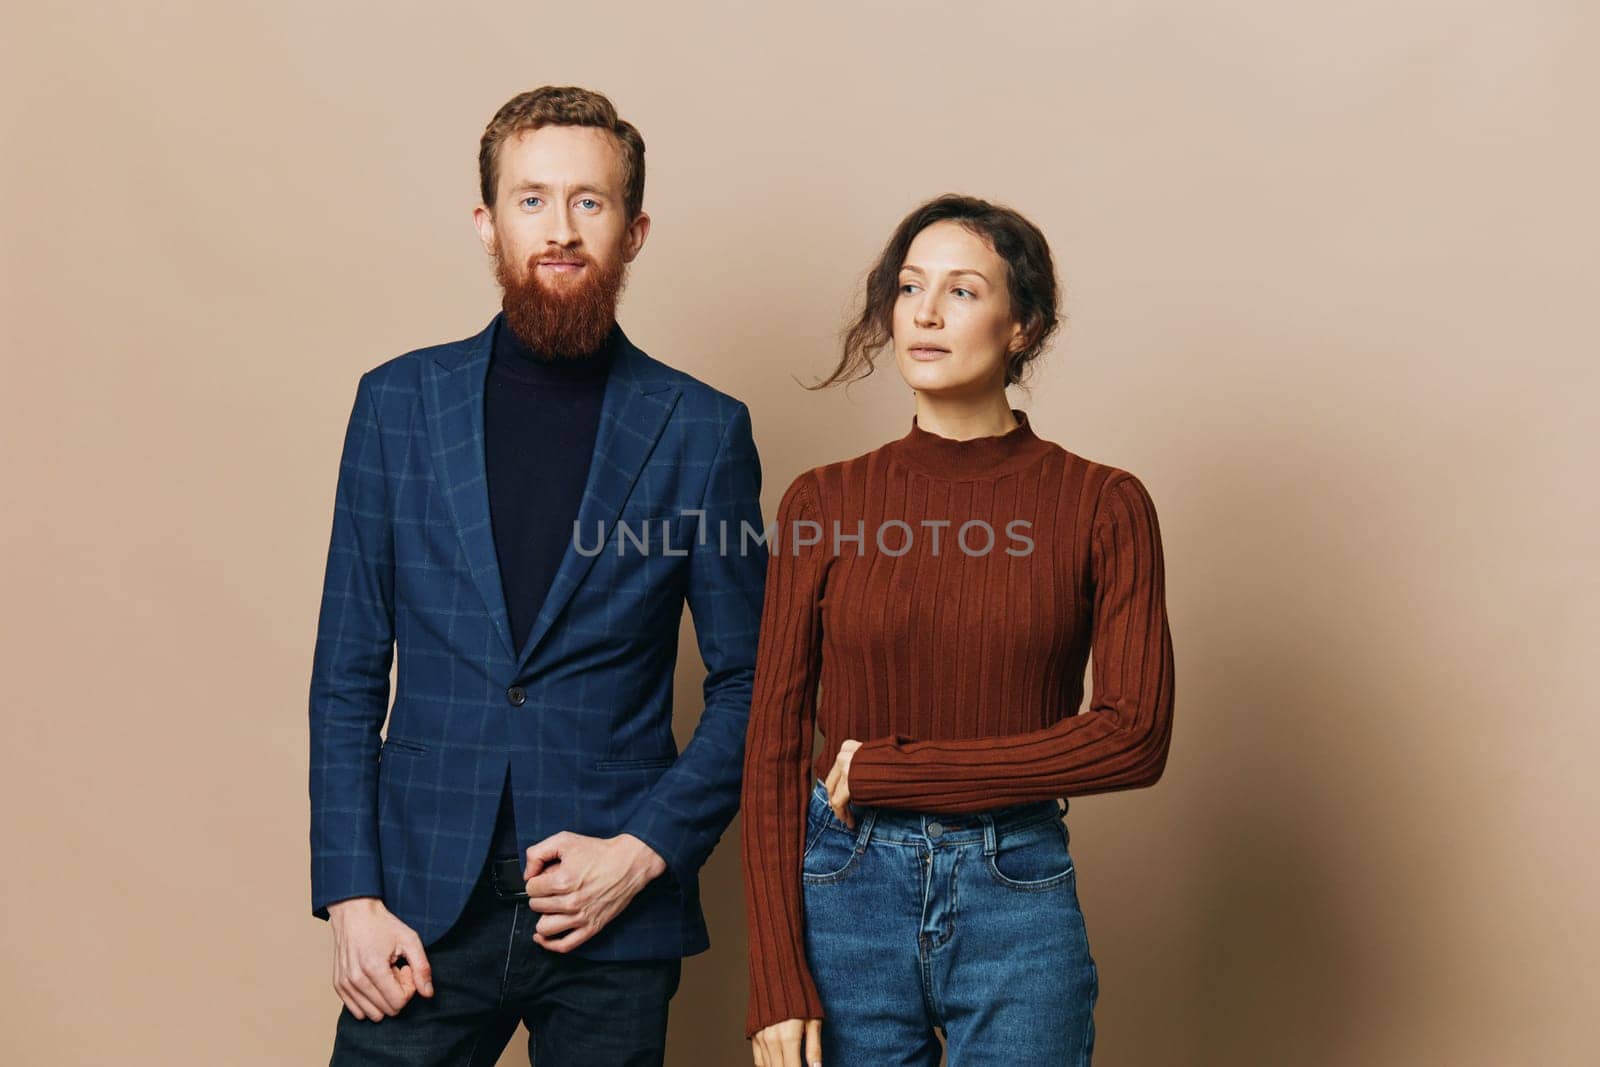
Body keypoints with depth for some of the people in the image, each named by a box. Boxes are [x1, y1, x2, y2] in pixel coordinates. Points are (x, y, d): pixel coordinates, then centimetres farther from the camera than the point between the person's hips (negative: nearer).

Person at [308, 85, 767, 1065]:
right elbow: (348, 676, 4)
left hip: (614, 916, -1)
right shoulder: (398, 402, 4)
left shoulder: (702, 430, 0)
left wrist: (642, 852, -8)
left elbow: (748, 685, 3)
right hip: (424, 908, 1)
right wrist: (351, 896, -2)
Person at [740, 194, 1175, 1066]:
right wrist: (777, 983, -6)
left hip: (1019, 900, -1)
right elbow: (774, 745, 0)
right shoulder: (824, 502, 1)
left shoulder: (1103, 504, -2)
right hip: (842, 895, 1)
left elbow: (1134, 736, -9)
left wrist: (894, 770, -11)